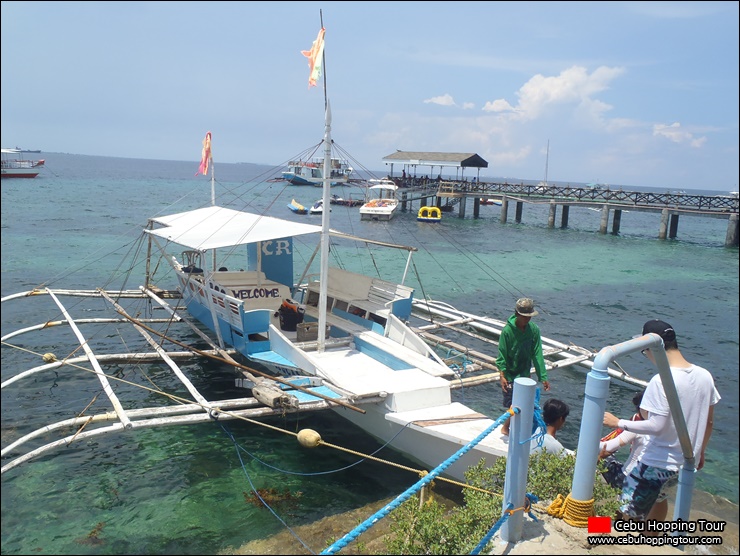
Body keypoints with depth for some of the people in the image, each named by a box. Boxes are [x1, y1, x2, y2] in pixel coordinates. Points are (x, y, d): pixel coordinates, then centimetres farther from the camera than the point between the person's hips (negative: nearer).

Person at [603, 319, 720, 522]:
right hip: (688, 462, 9)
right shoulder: (705, 376, 0)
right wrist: (700, 452, 23)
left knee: (629, 514, 2)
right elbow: (709, 421, 10)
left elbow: (656, 426, -27)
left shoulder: (661, 381, -24)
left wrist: (619, 423, -16)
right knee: (658, 497, 33)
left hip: (657, 463, -9)